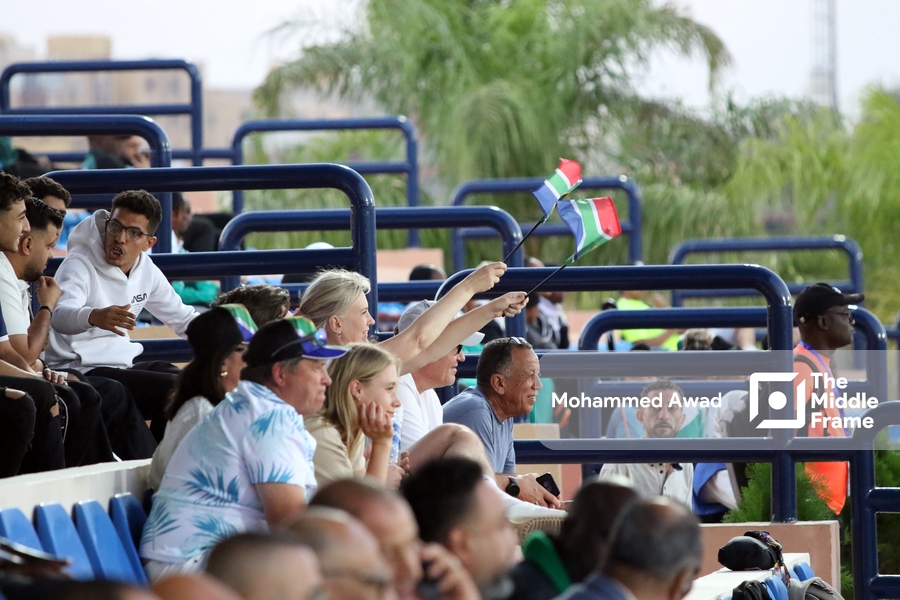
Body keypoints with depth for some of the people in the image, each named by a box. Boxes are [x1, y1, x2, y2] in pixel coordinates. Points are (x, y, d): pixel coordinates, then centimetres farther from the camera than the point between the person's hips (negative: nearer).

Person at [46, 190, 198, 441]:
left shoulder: (147, 270, 8)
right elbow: (60, 316, -34)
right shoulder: (81, 265, -14)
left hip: (121, 366, 8)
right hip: (80, 371, -8)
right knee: (175, 390, -21)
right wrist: (94, 317, -57)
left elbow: (182, 316, 21)